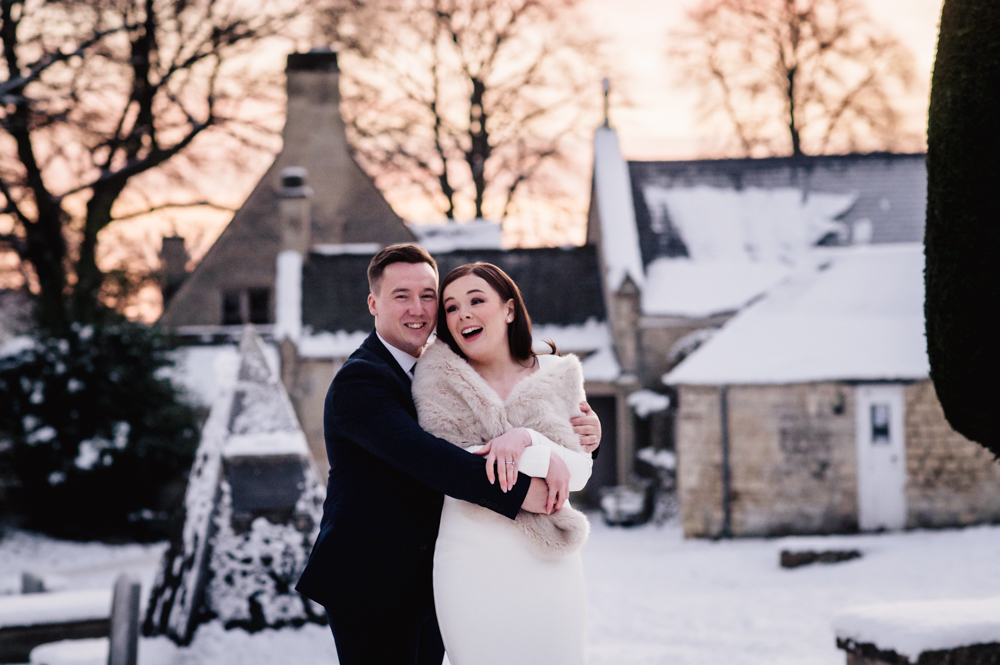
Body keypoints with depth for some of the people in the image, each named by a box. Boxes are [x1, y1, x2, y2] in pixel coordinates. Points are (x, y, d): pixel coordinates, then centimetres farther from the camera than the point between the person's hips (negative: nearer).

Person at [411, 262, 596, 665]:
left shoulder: (558, 376, 8)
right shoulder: (438, 379, 2)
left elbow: (580, 471, 1)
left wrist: (524, 448, -19)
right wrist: (546, 458, -14)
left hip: (548, 568, 1)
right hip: (469, 567, -1)